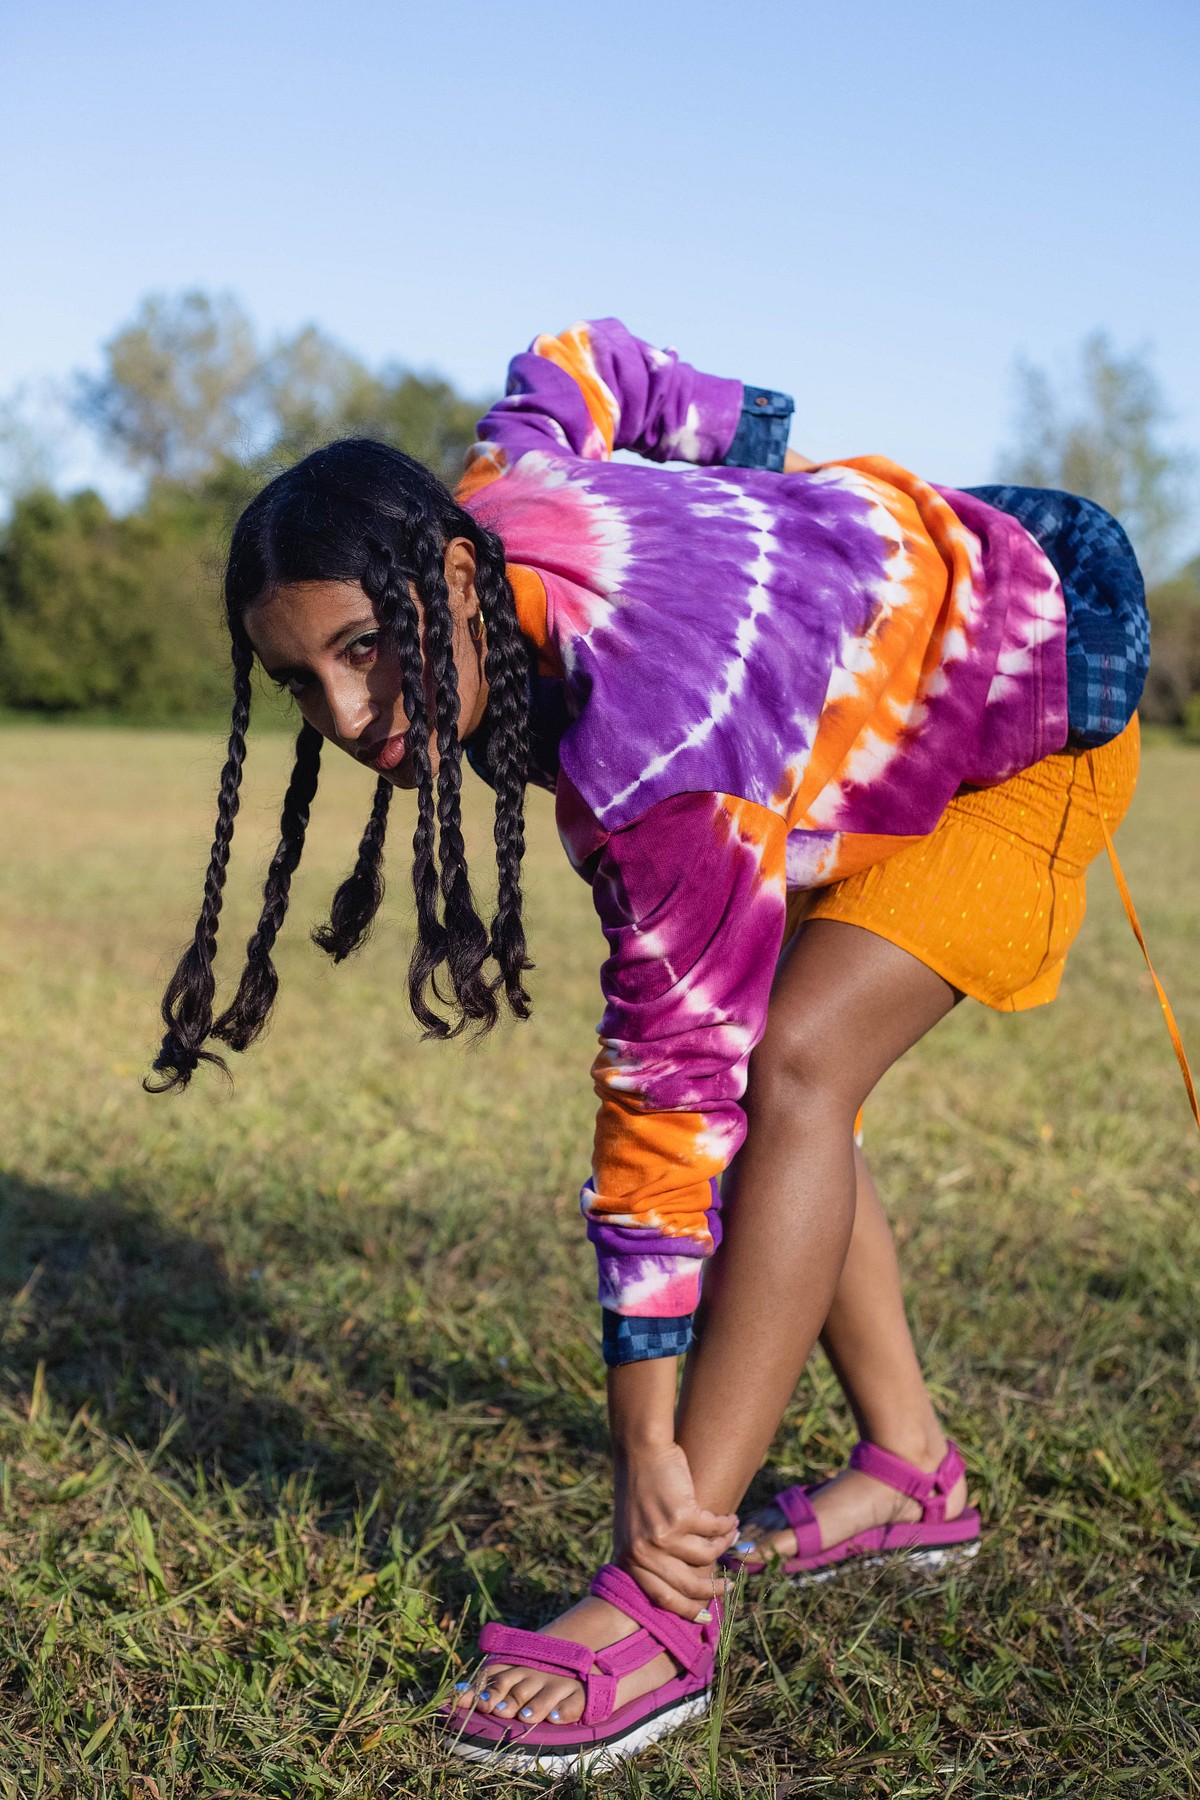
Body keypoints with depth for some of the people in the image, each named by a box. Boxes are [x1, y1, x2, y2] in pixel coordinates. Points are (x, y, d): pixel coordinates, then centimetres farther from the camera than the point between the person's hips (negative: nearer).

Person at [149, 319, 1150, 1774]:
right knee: (771, 1079, -1)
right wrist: (756, 450, 19)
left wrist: (648, 1452, -31)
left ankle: (663, 1608, -24)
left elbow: (676, 1091, -38)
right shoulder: (490, 499, -18)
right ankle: (912, 1475, 14)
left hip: (1039, 714, -9)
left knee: (788, 1066, -25)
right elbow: (573, 366, 3)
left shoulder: (670, 757, -41)